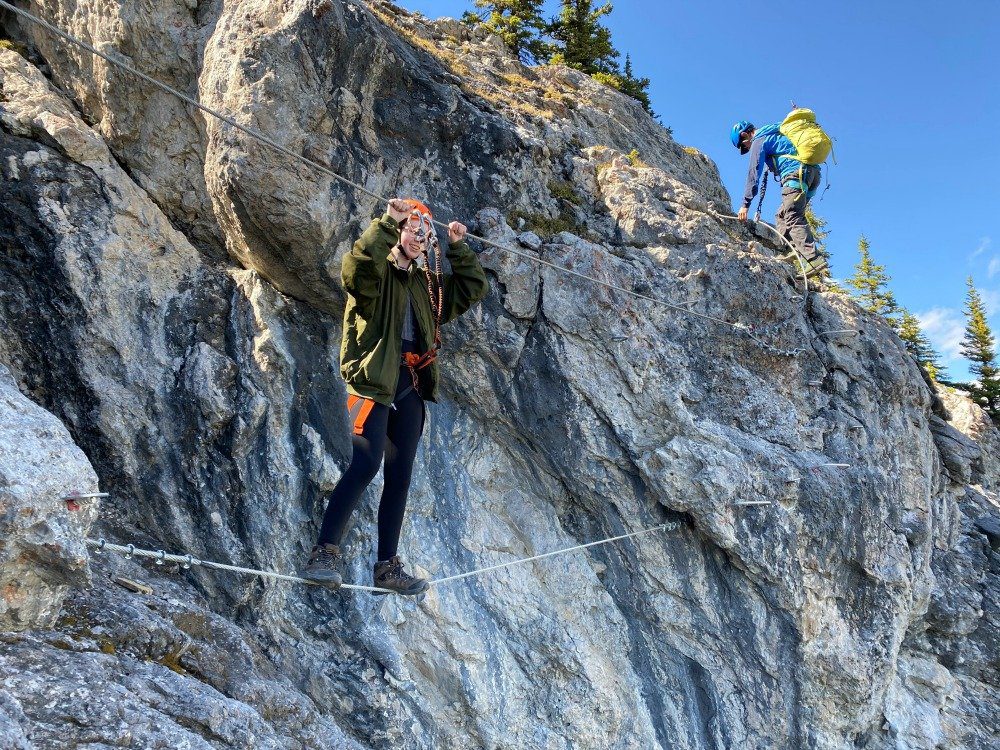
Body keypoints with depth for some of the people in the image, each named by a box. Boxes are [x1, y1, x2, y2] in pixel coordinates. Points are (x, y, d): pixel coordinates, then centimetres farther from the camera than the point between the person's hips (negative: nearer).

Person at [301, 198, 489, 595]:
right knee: (366, 463, -22)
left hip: (410, 386, 7)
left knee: (400, 476, 6)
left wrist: (459, 247, 16)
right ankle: (323, 554, -16)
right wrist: (386, 222, -24)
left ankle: (387, 566, 14)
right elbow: (356, 265, -24)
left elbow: (474, 289, 24)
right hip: (373, 379, -7)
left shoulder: (427, 282, 20)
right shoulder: (375, 271, 1)